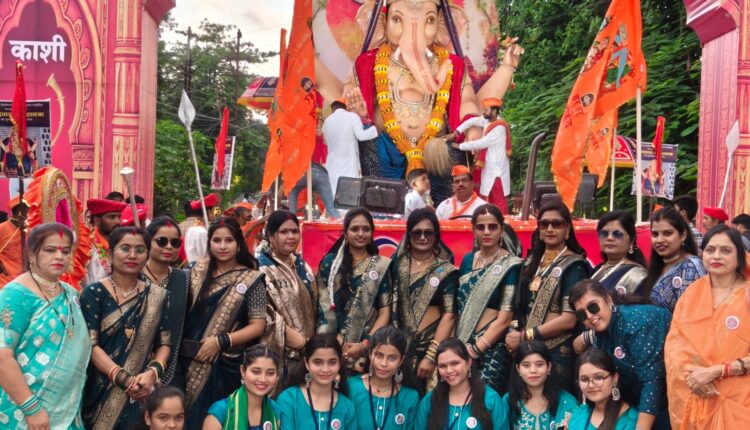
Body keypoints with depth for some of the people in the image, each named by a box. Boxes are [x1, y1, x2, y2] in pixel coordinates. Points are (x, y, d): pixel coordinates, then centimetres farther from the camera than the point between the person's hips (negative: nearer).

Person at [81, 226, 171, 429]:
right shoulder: (94, 293, -3)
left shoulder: (156, 296, 5)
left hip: (142, 393, 2)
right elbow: (90, 345, -10)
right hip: (101, 391, -2)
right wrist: (124, 379, -20)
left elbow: (164, 343, 4)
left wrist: (153, 372, -15)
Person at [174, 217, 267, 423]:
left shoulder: (251, 280, -5)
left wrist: (221, 341, -14)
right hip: (188, 361, 3)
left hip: (225, 365, -3)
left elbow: (258, 326, -7)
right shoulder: (198, 271, 5)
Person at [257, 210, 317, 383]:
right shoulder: (261, 269, -11)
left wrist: (312, 341, 10)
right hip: (279, 352, -7)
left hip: (306, 350, 7)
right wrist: (295, 339, -19)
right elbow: (265, 313, -19)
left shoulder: (303, 266, 13)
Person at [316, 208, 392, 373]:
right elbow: (324, 306, 2)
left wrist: (364, 345, -8)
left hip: (368, 347, 0)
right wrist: (338, 341, -8)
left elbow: (385, 312, 2)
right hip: (333, 345, 0)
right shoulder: (330, 262, 6)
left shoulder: (382, 266, 5)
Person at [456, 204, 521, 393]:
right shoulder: (467, 260, 11)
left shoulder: (511, 265, -5)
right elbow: (458, 307, 13)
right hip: (463, 343, 5)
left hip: (493, 345, -5)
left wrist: (475, 349, -12)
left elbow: (505, 316, -10)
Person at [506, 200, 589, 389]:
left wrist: (525, 336, -11)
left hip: (557, 353, -6)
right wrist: (514, 333, -1)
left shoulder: (574, 265, -6)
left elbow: (569, 319, -13)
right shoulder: (532, 261, 13)